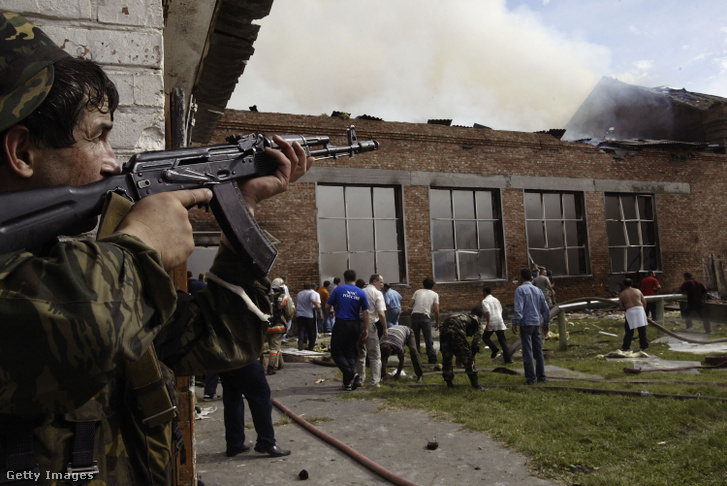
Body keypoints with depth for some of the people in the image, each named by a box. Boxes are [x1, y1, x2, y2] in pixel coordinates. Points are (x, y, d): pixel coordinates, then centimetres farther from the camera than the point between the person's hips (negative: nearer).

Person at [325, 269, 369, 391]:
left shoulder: (339, 289, -3)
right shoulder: (361, 293, 4)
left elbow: (327, 306, 1)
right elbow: (366, 312, 1)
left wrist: (329, 313, 24)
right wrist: (366, 329, 7)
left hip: (341, 324, -4)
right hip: (355, 325, 4)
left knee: (336, 352, 6)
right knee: (350, 352, 14)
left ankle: (350, 374, -13)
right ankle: (348, 383, 12)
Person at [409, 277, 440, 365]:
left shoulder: (417, 292, 17)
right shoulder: (435, 294, 12)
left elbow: (410, 305, 7)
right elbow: (436, 310, 4)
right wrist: (437, 322, 13)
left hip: (415, 316, 2)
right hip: (425, 317, -2)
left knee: (415, 339, 11)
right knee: (428, 340, 3)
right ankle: (432, 360, 3)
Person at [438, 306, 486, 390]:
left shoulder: (463, 315, 40)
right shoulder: (478, 324, 24)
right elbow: (476, 342, 10)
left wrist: (458, 355, 46)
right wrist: (472, 355, 23)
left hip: (444, 328, 6)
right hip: (456, 330, -5)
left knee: (446, 358, 19)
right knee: (467, 358, 8)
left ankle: (448, 382, 28)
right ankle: (475, 384, 14)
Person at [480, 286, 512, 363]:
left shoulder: (485, 301, -4)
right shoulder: (496, 299, 18)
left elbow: (487, 312, -18)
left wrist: (487, 323, -20)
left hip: (491, 323, -6)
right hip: (500, 321, 6)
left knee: (485, 337, 14)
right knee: (502, 340, 7)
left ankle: (494, 348, -8)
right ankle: (507, 358, 1)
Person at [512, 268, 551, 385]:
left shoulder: (520, 290, -7)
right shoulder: (538, 290, 12)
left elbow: (518, 309, -17)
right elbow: (546, 309, 14)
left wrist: (515, 323, -15)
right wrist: (546, 323, 22)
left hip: (526, 324, -6)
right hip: (537, 323, 6)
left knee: (528, 352, -3)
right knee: (538, 351, 12)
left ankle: (531, 378, -3)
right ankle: (541, 376, 15)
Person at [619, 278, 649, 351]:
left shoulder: (621, 294, 4)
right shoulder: (638, 291, 10)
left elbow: (621, 307, 3)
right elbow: (644, 302, 9)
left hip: (630, 312, -2)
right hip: (640, 310, 2)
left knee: (629, 331, 7)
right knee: (642, 330, 9)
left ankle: (626, 347, 11)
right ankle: (644, 346, 15)